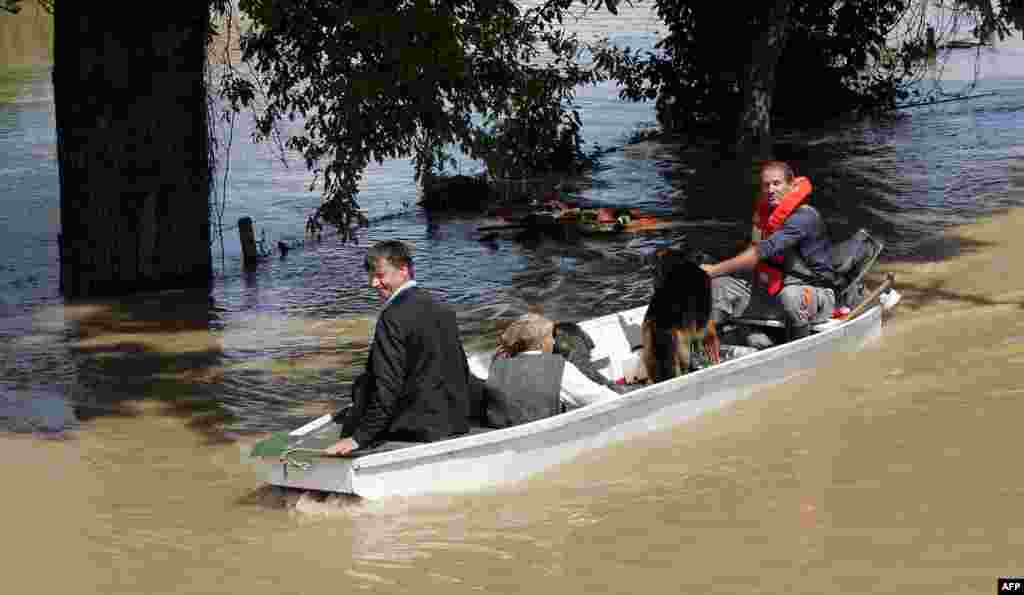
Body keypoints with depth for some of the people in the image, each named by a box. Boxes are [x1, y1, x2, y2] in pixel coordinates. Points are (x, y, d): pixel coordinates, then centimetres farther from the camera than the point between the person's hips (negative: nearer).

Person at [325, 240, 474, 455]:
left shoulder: (394, 317, -15)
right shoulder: (443, 309, 11)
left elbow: (387, 387, -20)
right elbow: (462, 371, 16)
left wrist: (359, 438, -18)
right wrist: (460, 416, 27)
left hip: (418, 429, -8)